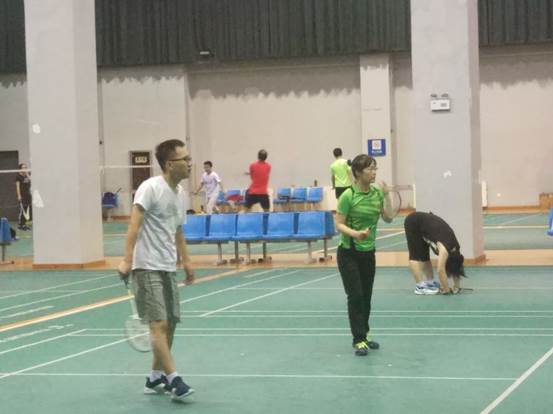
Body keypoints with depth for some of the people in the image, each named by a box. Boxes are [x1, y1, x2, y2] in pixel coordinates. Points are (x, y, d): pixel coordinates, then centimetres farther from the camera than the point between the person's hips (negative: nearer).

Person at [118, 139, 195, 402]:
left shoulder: (180, 193, 12)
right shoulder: (151, 188, -13)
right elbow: (134, 224, -20)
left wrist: (186, 260, 24)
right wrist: (127, 259, -28)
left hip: (168, 268, 8)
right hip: (147, 267, -8)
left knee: (170, 324, 9)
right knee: (158, 324, -11)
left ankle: (155, 378, 20)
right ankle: (173, 379, -11)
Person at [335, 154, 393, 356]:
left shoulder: (377, 193, 3)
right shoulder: (348, 196, -15)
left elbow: (388, 218, 0)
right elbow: (339, 224, -14)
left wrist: (387, 196, -10)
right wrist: (355, 233, -31)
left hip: (368, 252, 6)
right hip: (349, 253, -6)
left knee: (366, 296, 11)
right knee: (355, 296, -8)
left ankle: (364, 335, 22)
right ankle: (358, 340, -4)